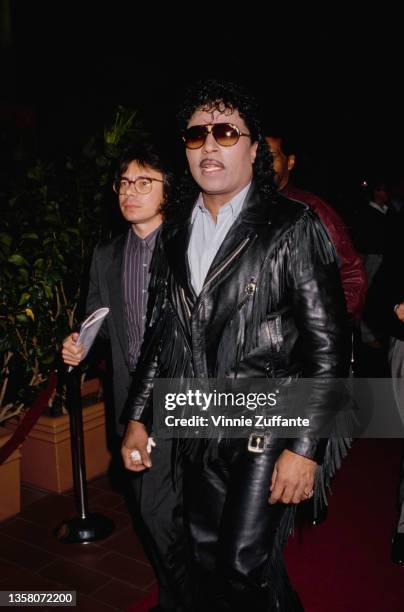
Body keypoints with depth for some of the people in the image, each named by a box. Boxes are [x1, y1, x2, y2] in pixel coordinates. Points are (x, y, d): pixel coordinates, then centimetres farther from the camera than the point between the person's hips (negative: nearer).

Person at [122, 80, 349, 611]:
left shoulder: (292, 227, -7)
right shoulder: (178, 234, 8)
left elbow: (328, 345, -10)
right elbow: (162, 332, 13)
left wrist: (305, 447, -15)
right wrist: (137, 417, 11)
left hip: (268, 429, -5)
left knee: (246, 568, -6)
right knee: (209, 566, 15)